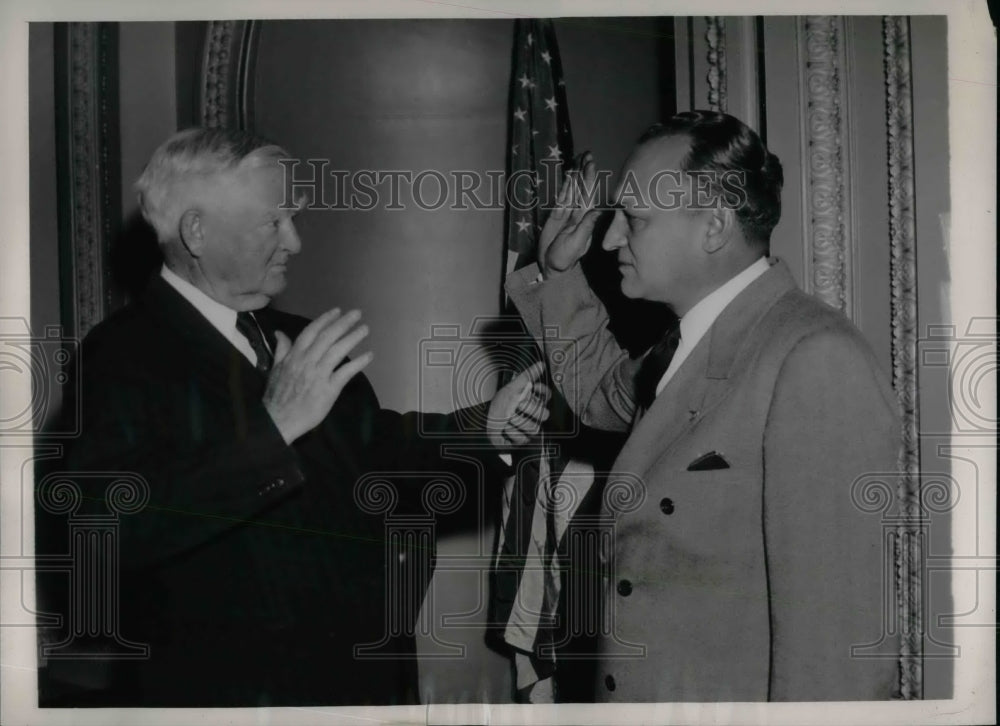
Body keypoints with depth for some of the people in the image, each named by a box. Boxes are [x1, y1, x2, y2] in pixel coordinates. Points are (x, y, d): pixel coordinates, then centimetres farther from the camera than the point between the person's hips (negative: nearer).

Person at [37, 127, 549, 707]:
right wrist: (274, 424, -34)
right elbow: (116, 525, -29)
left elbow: (369, 448, 15)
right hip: (232, 688, -7)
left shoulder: (294, 342, 7)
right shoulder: (123, 355, -15)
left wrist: (485, 429, 0)